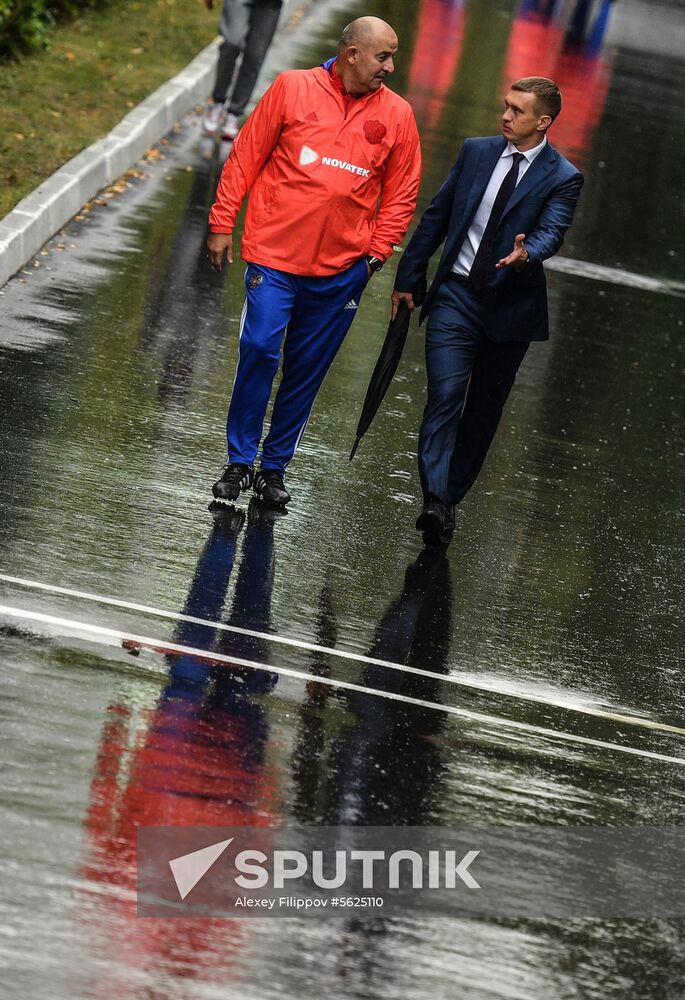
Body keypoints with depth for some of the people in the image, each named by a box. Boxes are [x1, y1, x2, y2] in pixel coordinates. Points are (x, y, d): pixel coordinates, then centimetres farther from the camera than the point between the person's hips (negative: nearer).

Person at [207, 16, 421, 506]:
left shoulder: (397, 114, 3)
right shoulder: (293, 88, -2)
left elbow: (402, 195, 9)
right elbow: (245, 158, 2)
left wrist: (377, 252, 1)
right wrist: (222, 224, 1)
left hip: (342, 268, 2)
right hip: (274, 253, -2)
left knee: (307, 369, 8)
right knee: (259, 350, -10)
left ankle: (274, 467, 20)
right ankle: (239, 461, 5)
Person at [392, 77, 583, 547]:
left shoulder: (563, 178, -5)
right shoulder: (477, 152, 4)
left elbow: (551, 233, -19)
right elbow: (436, 216, 9)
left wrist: (526, 253, -42)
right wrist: (409, 279, 9)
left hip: (509, 308, -1)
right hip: (457, 297, 1)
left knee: (483, 411, 8)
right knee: (445, 397, -14)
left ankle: (450, 499, 20)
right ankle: (435, 502, -21)